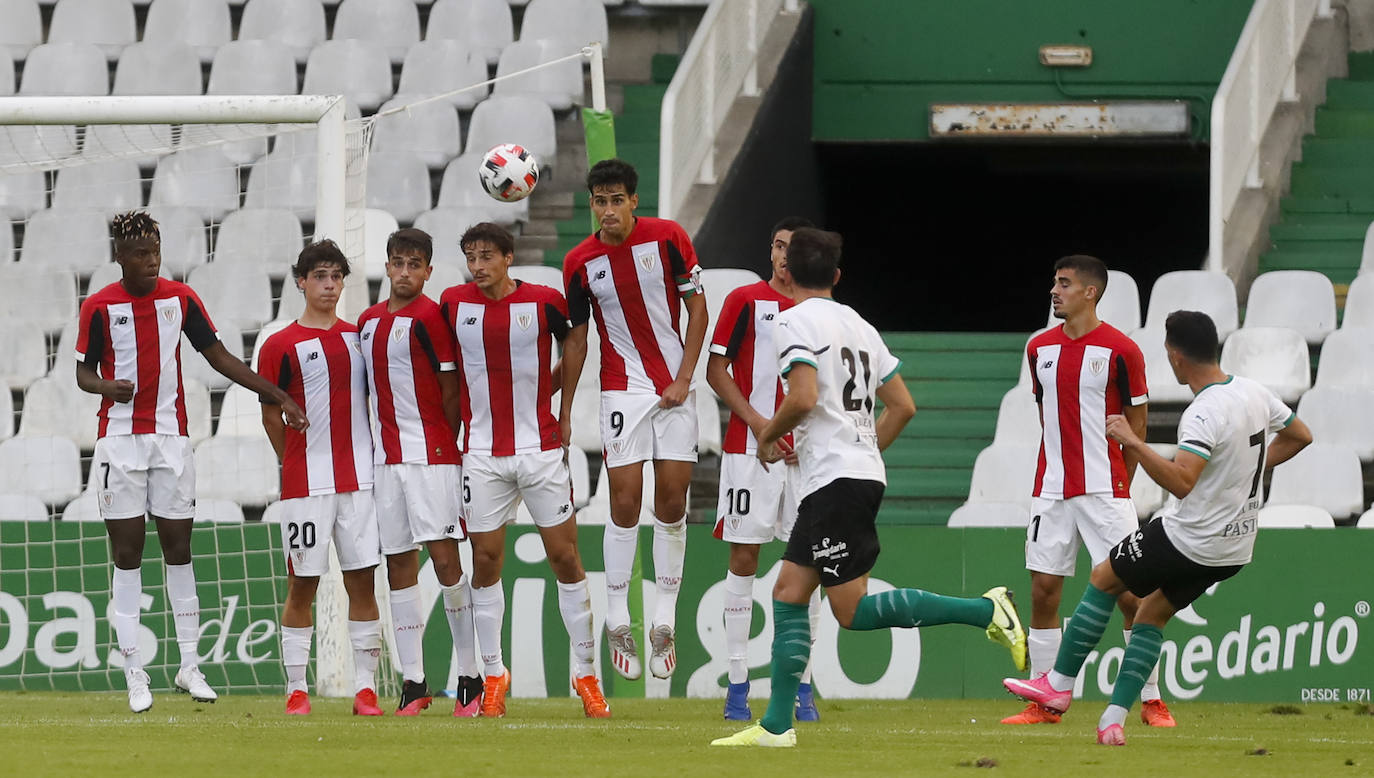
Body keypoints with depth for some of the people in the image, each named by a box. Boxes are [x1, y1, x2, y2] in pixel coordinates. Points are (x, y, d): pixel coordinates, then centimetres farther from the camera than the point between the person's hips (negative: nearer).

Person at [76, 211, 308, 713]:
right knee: (126, 553, -3)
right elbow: (84, 373, 4)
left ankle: (189, 666, 8)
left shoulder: (180, 298, 4)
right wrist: (107, 385, -20)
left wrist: (279, 397, 2)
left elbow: (218, 356, 8)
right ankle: (134, 674, -2)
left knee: (178, 549, 3)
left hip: (171, 439, 2)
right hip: (119, 440, -2)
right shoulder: (99, 306, -1)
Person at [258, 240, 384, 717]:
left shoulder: (359, 337, 11)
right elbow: (271, 415, 3)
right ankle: (296, 689, 5)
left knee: (363, 582, 2)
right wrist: (298, 464, 5)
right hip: (305, 483, -3)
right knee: (302, 585, -1)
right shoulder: (282, 346, 0)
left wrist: (370, 456, 9)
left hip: (359, 477, 3)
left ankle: (365, 688, 4)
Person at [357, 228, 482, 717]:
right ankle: (413, 681, 7)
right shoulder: (368, 321, 15)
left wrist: (450, 447, -6)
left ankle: (470, 676, -6)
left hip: (431, 453, -7)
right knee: (399, 564, 5)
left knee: (444, 557, -11)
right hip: (386, 456, 7)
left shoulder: (430, 317, -6)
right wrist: (377, 442, 15)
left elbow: (450, 388, -6)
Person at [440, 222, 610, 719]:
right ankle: (494, 673, 12)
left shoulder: (544, 302, -5)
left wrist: (545, 392, 9)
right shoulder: (454, 304, 0)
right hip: (482, 451, 2)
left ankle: (585, 673, 4)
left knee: (565, 556, -1)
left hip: (540, 448, -2)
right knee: (485, 560, 2)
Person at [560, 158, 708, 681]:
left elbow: (697, 308, 0)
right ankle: (617, 622, 1)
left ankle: (665, 622, 6)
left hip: (675, 386, 0)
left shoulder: (669, 238, -5)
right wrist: (564, 411, 5)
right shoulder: (580, 263, -3)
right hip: (622, 388, 0)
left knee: (672, 501, -1)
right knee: (625, 500, -7)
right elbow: (575, 338, 6)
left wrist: (683, 378, -7)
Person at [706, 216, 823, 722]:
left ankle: (802, 687, 5)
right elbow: (715, 370, -2)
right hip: (749, 449, -3)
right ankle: (737, 687, -1)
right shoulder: (747, 301, 2)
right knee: (744, 557, -3)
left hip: (805, 453, 3)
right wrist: (757, 422, -11)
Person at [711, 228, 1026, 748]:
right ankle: (776, 725, 4)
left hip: (836, 480, -9)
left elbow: (803, 398, -20)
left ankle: (984, 611, -14)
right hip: (864, 472, 9)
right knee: (788, 595, 9)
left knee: (852, 610, -9)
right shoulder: (859, 325, 18)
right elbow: (903, 406, 18)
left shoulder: (795, 321, -7)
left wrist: (768, 437, -2)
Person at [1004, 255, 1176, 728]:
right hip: (1051, 490, 5)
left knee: (1131, 592, -6)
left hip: (1106, 490, -5)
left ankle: (1151, 702, 1)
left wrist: (1115, 487, 2)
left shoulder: (1121, 350, -6)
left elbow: (1136, 427, 0)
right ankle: (1044, 702, 9)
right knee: (1043, 593, 2)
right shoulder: (1040, 348, 9)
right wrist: (1060, 470, 15)